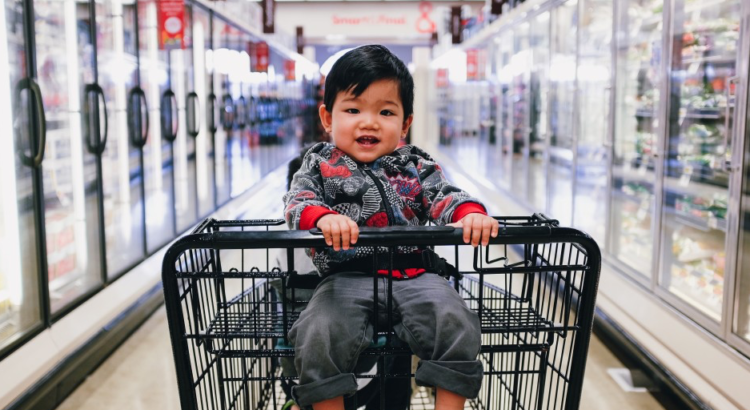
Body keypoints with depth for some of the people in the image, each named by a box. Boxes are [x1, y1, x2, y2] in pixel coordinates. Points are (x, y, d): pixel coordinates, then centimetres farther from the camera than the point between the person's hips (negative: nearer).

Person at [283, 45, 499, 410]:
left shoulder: (415, 165, 15)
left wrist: (471, 214, -23)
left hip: (414, 276, 2)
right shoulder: (320, 164, 10)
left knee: (457, 326, -21)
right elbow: (297, 202, -5)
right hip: (346, 279, -2)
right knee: (319, 336, -27)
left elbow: (445, 197, 2)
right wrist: (323, 218, -31)